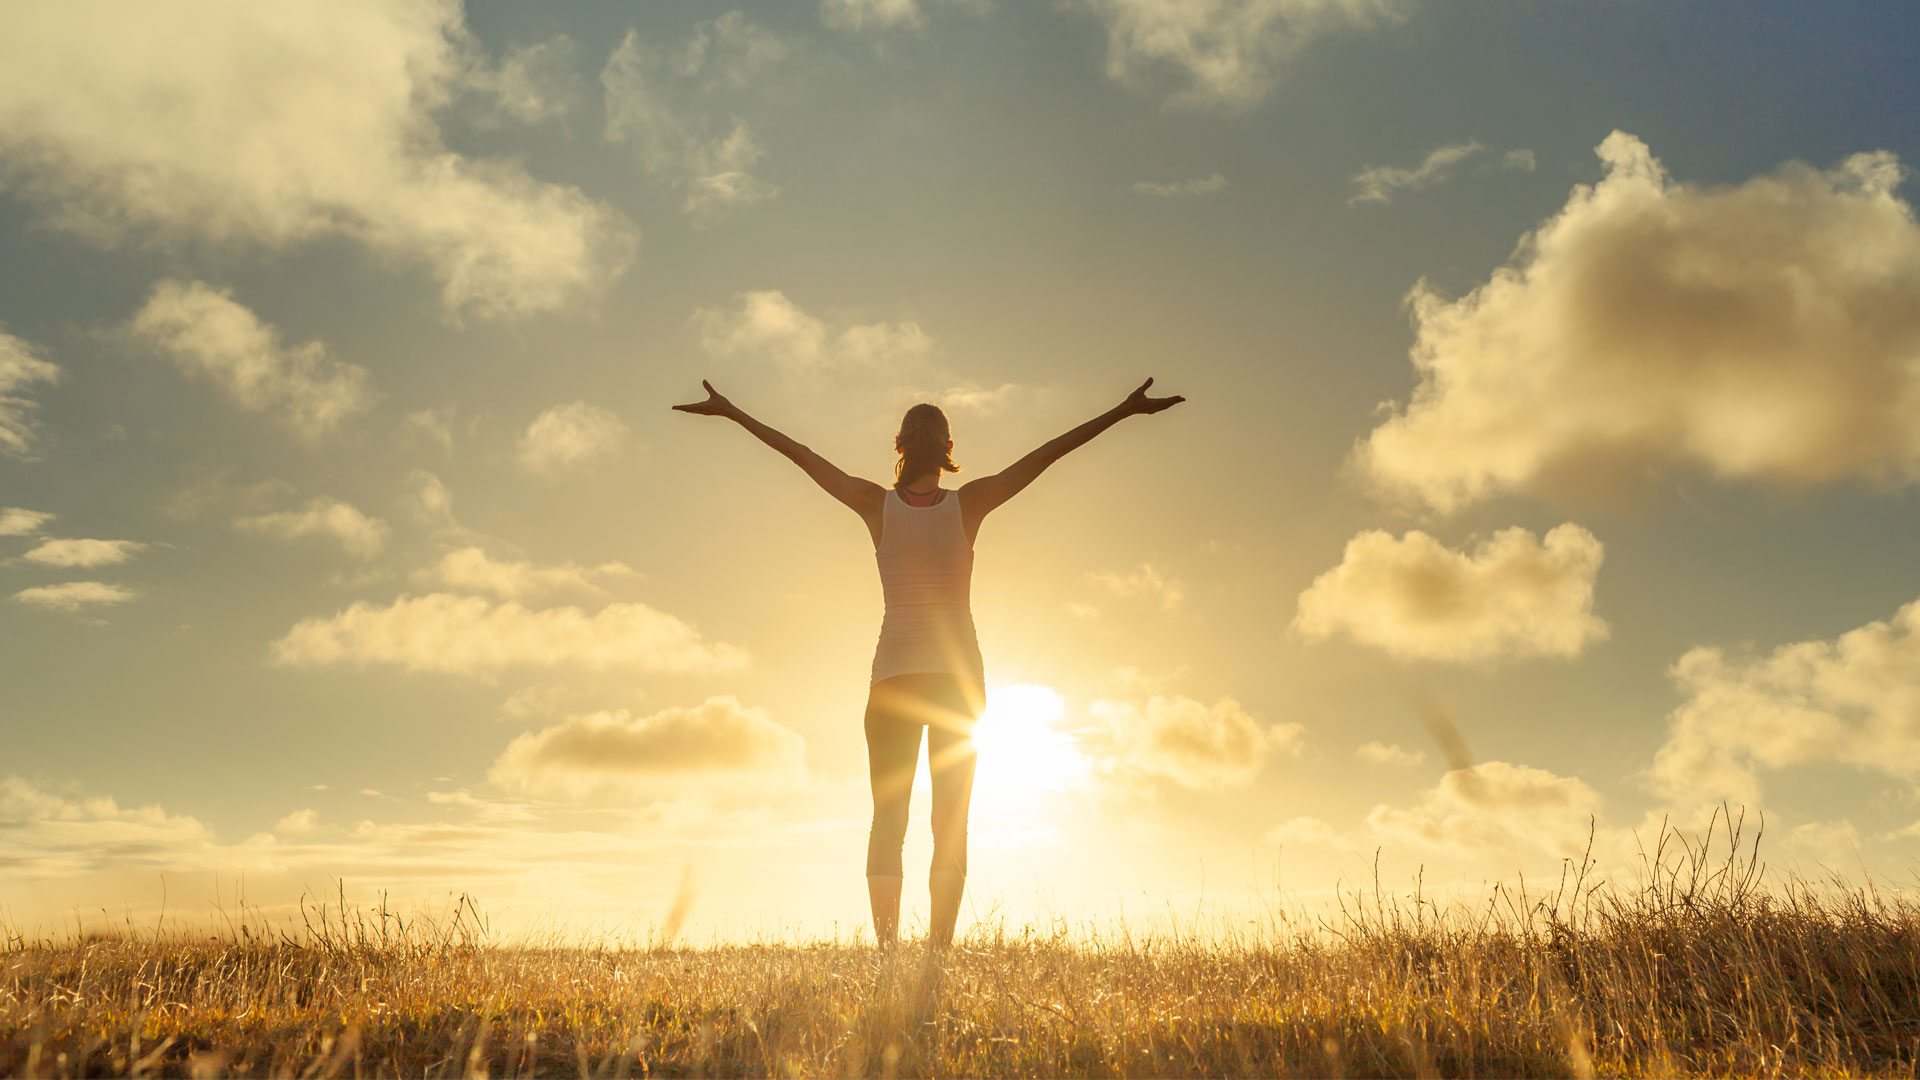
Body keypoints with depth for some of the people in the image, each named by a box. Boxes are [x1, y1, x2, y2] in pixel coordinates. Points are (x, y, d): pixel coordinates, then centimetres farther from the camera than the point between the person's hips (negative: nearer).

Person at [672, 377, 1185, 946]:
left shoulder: (878, 504, -2)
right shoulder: (968, 504, -4)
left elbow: (802, 455, 3)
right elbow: (1049, 452, -3)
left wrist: (731, 411, 11)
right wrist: (1124, 411, 1)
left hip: (893, 679, 1)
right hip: (959, 678, 0)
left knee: (887, 819, 7)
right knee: (951, 824, 6)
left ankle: (886, 945, 2)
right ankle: (939, 947, 2)